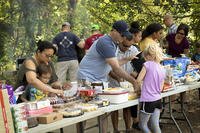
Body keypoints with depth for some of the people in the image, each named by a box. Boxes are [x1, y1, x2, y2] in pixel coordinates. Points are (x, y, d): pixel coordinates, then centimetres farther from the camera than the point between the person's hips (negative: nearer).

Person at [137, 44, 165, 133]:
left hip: (148, 100, -6)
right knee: (155, 126, 9)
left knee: (142, 125, 7)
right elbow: (160, 88, 11)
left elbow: (138, 80, -11)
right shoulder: (162, 69, 8)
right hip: (158, 100, 6)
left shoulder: (148, 64, -10)